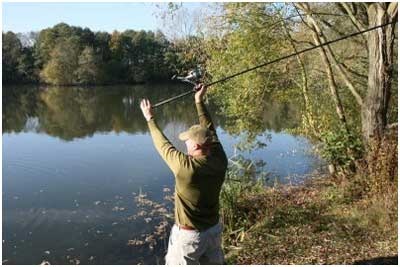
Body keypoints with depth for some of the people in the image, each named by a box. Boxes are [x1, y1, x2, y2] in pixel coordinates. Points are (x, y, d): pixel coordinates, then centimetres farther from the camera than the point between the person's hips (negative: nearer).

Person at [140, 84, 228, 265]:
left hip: (189, 235, -6)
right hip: (214, 230, 6)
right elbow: (210, 131, 0)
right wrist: (199, 102, 9)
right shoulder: (220, 161, -13)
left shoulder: (186, 166, -28)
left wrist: (150, 119, 1)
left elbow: (164, 145, -13)